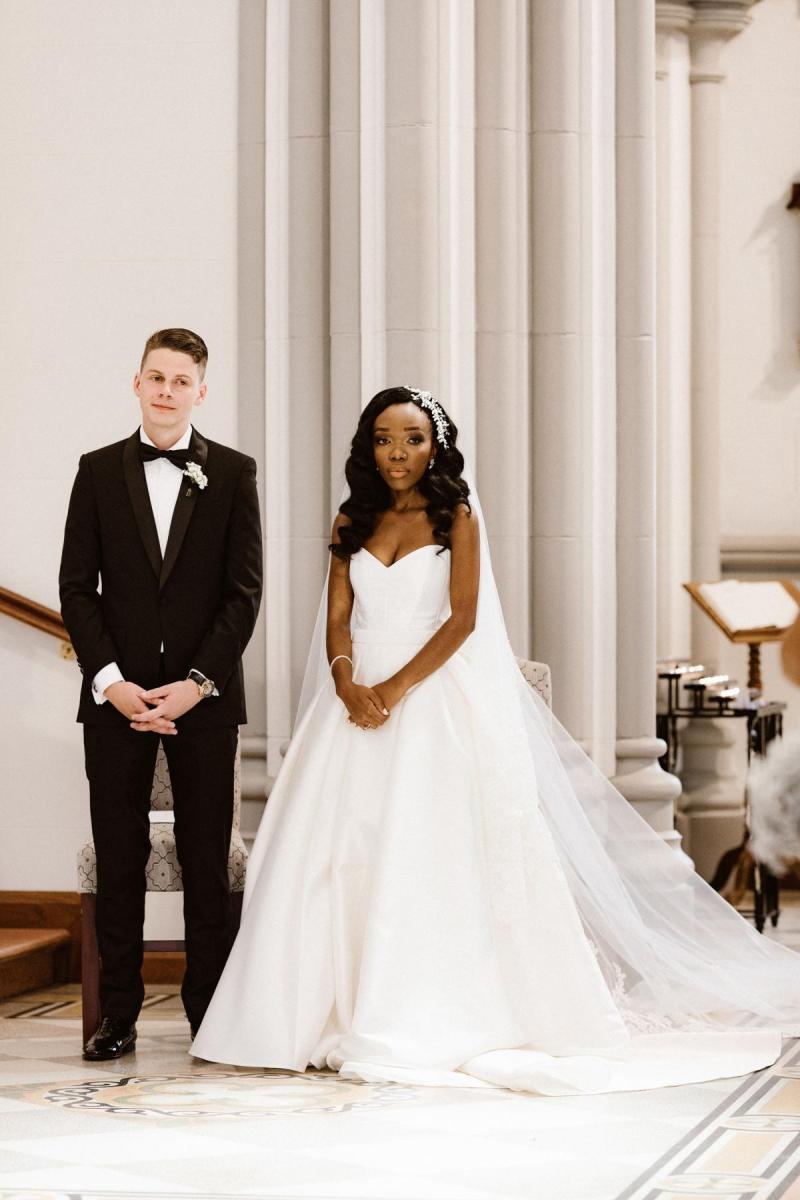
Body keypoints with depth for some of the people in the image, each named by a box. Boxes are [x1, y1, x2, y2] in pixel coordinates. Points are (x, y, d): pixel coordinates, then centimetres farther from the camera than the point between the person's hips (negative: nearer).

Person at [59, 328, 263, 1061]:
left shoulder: (233, 473, 3)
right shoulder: (99, 471, 7)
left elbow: (245, 590, -1)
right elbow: (77, 587, 3)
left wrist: (196, 683, -11)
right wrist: (110, 681, -9)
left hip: (204, 694, -1)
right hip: (116, 693, 1)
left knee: (207, 857, 3)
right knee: (119, 856, 3)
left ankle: (211, 1009, 9)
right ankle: (118, 1013, 8)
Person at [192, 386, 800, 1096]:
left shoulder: (455, 517, 2)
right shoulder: (352, 523, 12)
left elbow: (463, 617, -7)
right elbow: (338, 617, 7)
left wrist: (398, 689, -15)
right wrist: (348, 685, -12)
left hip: (434, 699, -4)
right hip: (360, 702, 4)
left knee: (426, 858, -8)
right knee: (338, 859, -2)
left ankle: (422, 1026, -5)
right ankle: (339, 1018, 3)